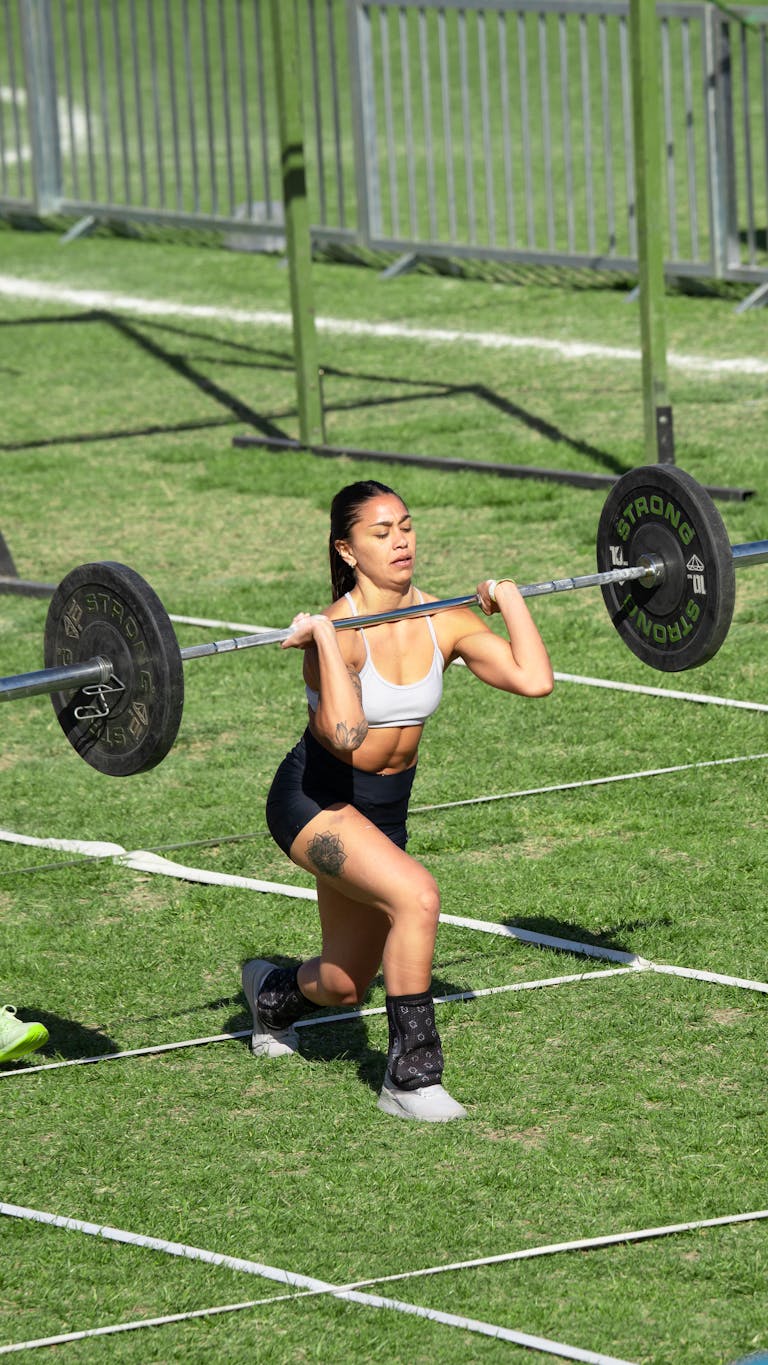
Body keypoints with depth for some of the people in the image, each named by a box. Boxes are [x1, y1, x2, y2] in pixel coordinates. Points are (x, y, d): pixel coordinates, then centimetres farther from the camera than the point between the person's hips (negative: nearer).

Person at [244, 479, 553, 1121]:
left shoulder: (442, 622, -8)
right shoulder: (337, 629, -25)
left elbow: (534, 679, -19)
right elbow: (346, 732, -43)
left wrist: (509, 599, -10)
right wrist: (323, 639, -38)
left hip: (385, 809, 6)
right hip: (315, 803, -6)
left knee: (344, 986, 16)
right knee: (416, 894, -33)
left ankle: (272, 993, 55)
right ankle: (411, 1076, -21)